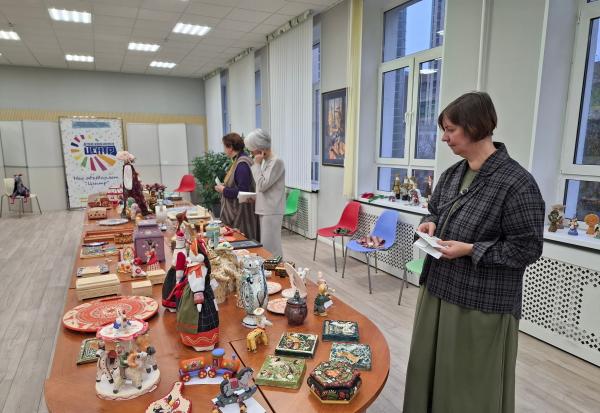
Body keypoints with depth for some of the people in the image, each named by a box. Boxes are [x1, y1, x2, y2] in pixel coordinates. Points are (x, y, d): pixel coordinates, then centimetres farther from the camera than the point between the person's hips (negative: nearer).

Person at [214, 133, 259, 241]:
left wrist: (224, 190, -13)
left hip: (241, 213, -9)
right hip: (236, 211, 9)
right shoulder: (238, 161, 10)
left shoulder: (242, 164, -20)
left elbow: (242, 191, -24)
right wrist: (224, 186, 6)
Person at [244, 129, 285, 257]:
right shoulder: (265, 161, 13)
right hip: (264, 210, 9)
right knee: (265, 246, 14)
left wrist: (257, 164, -12)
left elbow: (262, 185, -19)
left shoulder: (276, 162, -15)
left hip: (271, 212, -9)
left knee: (270, 247, -4)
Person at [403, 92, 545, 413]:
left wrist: (469, 250, -21)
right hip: (439, 289, 7)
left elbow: (528, 249, -15)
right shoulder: (452, 175, 5)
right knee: (430, 368, 22)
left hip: (482, 305, -7)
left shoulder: (517, 182, -18)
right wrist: (430, 224, -2)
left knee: (471, 383, 11)